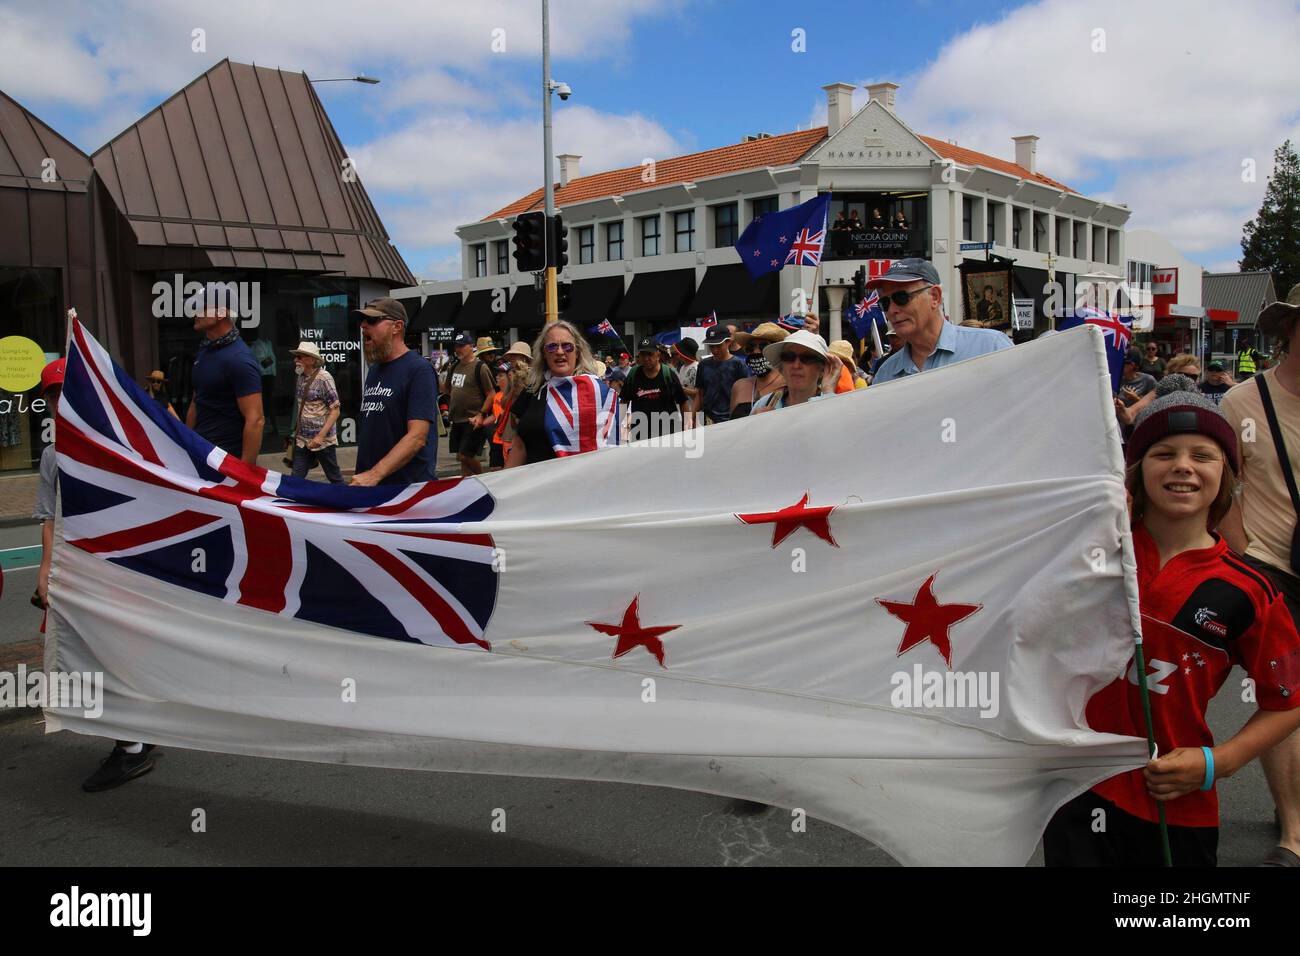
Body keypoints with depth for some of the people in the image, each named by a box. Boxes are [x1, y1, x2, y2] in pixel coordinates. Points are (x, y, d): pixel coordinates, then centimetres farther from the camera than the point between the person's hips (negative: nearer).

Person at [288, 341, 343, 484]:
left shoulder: (324, 378, -13)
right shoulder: (301, 377, 7)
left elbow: (335, 410, -15)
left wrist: (320, 436, -20)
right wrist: (297, 432, 12)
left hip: (323, 440, -6)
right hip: (302, 440, 6)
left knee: (335, 478, 7)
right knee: (296, 479, 5)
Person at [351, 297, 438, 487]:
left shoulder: (419, 370, -11)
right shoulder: (374, 370, 15)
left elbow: (417, 437, -20)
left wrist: (374, 475, -26)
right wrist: (361, 475, 11)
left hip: (408, 486, -7)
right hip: (367, 485, 7)